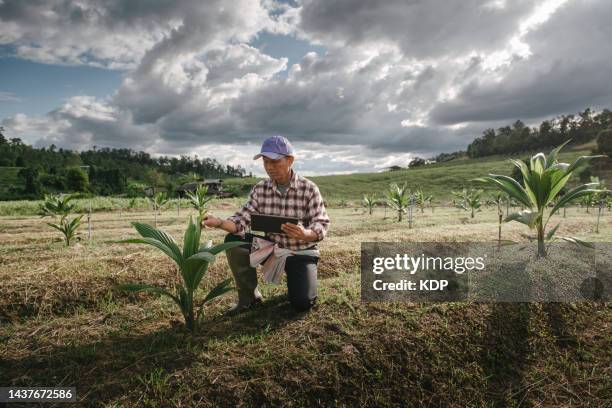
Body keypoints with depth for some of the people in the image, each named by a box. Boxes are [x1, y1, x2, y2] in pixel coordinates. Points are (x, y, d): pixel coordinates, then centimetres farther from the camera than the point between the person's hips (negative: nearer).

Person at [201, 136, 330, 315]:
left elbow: (322, 225, -18)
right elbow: (243, 220, -10)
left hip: (302, 251, -3)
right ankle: (249, 296, -2)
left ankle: (299, 281, 20)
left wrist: (305, 234, -41)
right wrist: (219, 222, -30)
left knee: (302, 303, -19)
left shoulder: (309, 189, -16)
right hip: (271, 246, 4)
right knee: (233, 240, -18)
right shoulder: (260, 189, -6)